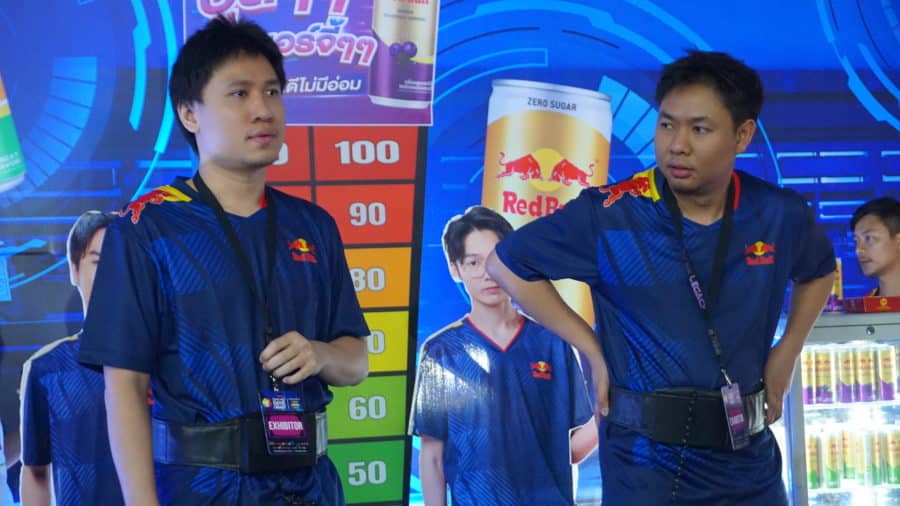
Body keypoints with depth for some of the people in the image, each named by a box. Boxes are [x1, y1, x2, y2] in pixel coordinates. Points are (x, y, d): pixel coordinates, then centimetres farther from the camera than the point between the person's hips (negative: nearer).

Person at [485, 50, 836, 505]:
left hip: (749, 454, 4)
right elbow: (506, 265, -2)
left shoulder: (781, 216, -3)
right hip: (647, 460, -4)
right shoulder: (610, 215, -13)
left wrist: (787, 352, 8)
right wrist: (593, 351, -5)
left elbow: (819, 271, 21)